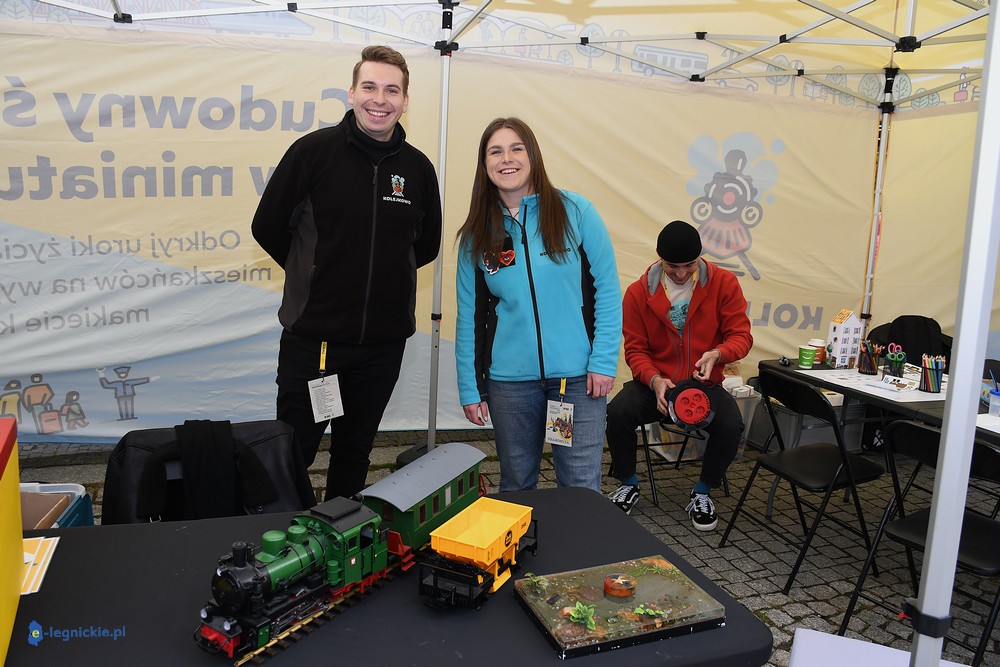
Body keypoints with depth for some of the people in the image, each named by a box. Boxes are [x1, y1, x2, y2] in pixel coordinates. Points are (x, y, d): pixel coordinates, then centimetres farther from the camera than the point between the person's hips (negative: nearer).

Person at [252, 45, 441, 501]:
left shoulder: (417, 168, 3)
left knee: (354, 455, 18)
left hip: (383, 342, 3)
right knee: (292, 454, 5)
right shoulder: (314, 150, -6)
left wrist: (381, 272, 10)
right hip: (312, 335, -3)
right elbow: (267, 227, 0)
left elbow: (426, 245, 16)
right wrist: (314, 275, 7)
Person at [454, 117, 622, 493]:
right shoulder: (477, 235, 5)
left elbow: (608, 289, -3)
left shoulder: (575, 212, -3)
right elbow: (469, 316, 6)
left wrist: (604, 361, -9)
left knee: (581, 489, 4)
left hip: (579, 376, -2)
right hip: (509, 380, 2)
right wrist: (469, 388, 3)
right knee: (515, 486, 15)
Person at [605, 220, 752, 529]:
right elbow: (635, 349, 0)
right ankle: (628, 484, 2)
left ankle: (702, 492, 2)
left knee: (731, 425, -30)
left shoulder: (723, 283, -4)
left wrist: (716, 354, -25)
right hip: (656, 382, 0)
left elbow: (741, 335, -2)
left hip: (705, 384, 0)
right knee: (617, 413, -29)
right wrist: (655, 380, -20)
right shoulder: (638, 292, -4)